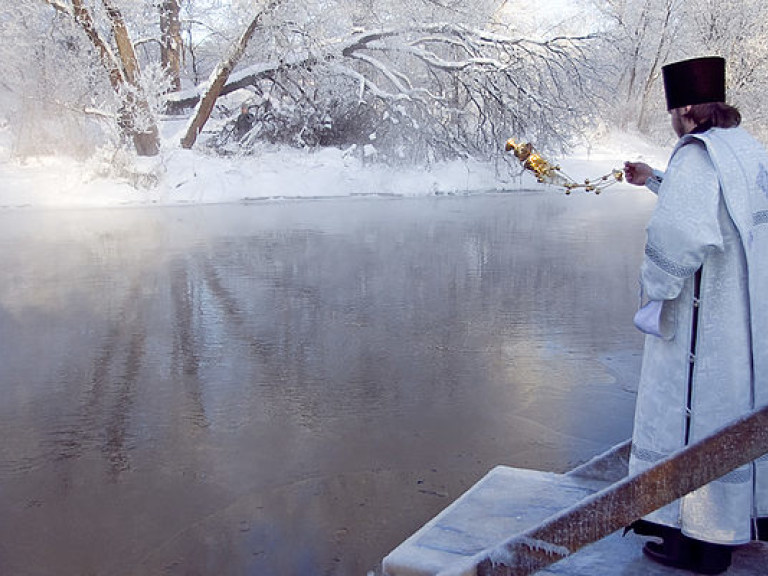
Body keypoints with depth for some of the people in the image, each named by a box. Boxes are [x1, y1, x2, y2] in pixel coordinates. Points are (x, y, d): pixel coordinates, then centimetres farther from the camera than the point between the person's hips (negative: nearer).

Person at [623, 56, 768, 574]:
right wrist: (655, 181, 34)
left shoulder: (697, 155, -18)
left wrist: (654, 289, -19)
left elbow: (682, 231, -33)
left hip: (704, 319, -9)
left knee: (694, 413, 2)